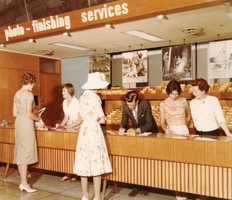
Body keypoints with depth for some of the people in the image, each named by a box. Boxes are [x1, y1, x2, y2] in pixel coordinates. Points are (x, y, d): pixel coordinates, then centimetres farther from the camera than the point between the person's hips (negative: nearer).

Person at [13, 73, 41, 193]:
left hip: (18, 123, 8)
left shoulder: (17, 94, 11)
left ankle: (23, 180, 21)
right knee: (26, 152, -3)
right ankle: (24, 183, 0)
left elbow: (15, 113, 13)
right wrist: (38, 118, -1)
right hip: (26, 123, -8)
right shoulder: (29, 94, -13)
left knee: (20, 152, 12)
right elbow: (29, 114, -19)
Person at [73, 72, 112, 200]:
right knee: (96, 164, 0)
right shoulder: (95, 98, -13)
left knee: (84, 163, 10)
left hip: (84, 130, 7)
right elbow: (102, 120, -13)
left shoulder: (83, 96, 9)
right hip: (94, 131, -7)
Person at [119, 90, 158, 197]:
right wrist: (122, 128, -30)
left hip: (149, 132, -3)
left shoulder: (145, 104, -27)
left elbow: (149, 124, -28)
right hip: (136, 133, 4)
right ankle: (137, 186, 7)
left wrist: (137, 130, -43)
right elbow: (124, 122, -7)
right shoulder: (126, 106, -16)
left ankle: (145, 185, 12)